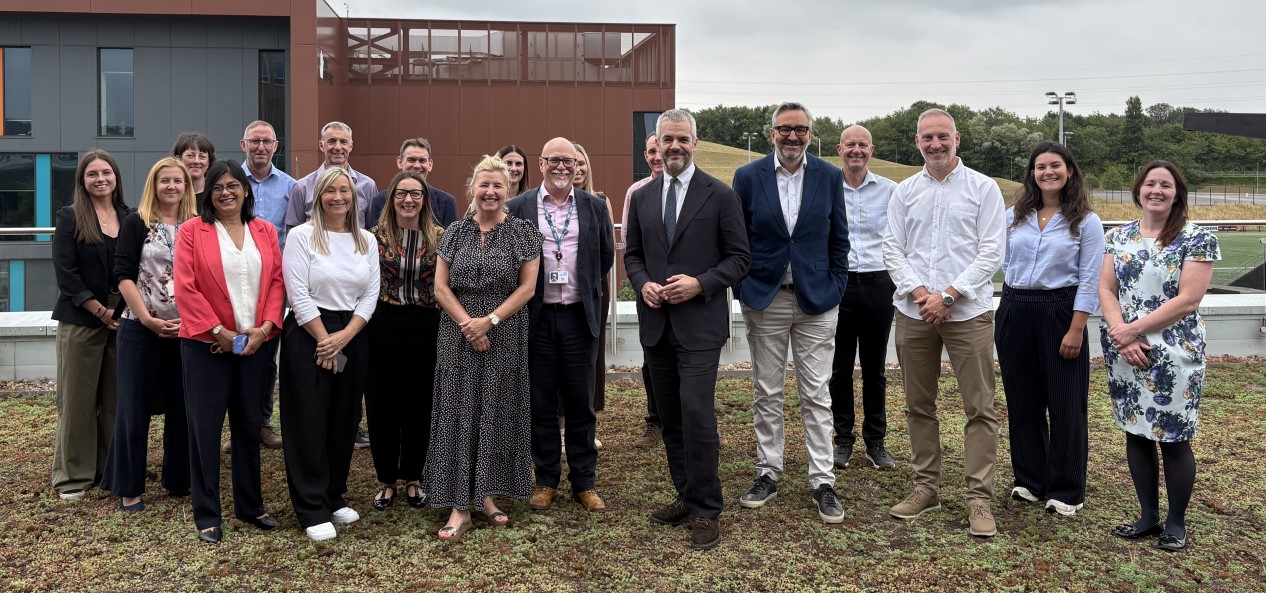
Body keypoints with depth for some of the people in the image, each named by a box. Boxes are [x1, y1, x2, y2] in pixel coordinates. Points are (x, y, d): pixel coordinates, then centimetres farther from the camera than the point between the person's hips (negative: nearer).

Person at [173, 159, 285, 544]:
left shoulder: (265, 231, 9)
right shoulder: (192, 231, -2)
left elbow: (277, 282, 4)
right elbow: (185, 288, -9)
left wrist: (264, 328, -9)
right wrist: (219, 332, -13)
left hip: (256, 343, 3)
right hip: (207, 345, -3)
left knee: (249, 424, 12)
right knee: (205, 428, 2)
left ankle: (250, 505, 25)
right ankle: (206, 515, 12)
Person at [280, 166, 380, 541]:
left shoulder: (367, 241, 8)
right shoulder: (302, 236, -5)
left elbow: (370, 295, 4)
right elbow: (299, 295, -10)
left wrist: (344, 336, -9)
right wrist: (325, 341, -12)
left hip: (352, 337, 5)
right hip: (308, 337, -4)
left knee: (344, 422, 10)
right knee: (310, 423, -1)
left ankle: (334, 498, 23)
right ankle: (313, 511, 6)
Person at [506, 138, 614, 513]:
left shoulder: (594, 207, 6)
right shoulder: (518, 208, 1)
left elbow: (606, 257, 14)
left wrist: (584, 285, 10)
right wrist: (526, 292, 2)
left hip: (579, 317, 1)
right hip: (536, 317, -1)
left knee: (581, 403, 8)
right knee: (541, 404, 8)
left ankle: (584, 481, 19)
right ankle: (546, 480, 20)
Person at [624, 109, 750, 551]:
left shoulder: (720, 196, -3)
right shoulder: (642, 197, 10)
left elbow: (739, 258, -3)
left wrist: (700, 283, -16)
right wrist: (643, 283, -5)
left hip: (699, 323, -5)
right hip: (656, 323, 5)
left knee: (696, 413, -11)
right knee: (670, 417, 11)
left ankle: (706, 510, 1)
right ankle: (686, 496, 25)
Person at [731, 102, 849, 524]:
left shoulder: (830, 177, 2)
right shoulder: (748, 177, -1)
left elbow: (838, 239, 6)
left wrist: (836, 290, 0)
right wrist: (743, 290, -2)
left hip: (816, 300, 0)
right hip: (765, 300, 0)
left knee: (816, 396, 3)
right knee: (766, 394, 9)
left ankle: (823, 481, 11)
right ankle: (768, 473, 21)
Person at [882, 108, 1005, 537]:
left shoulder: (983, 188, 1)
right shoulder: (904, 192, 10)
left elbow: (991, 253, -4)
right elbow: (893, 250, 7)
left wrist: (947, 296, -12)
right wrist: (918, 292, -9)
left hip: (968, 310, -3)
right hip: (913, 312, 3)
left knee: (979, 408, -3)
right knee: (919, 405, 10)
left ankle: (979, 497, 4)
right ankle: (926, 487, 21)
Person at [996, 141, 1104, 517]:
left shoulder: (1086, 222, -2)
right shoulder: (1014, 217, 9)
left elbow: (1089, 282, -6)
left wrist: (1076, 330, -13)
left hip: (1059, 312, -4)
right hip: (1015, 312, 4)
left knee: (1065, 403, 2)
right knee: (1022, 400, 10)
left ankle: (1066, 491, 14)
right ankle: (1030, 480, 25)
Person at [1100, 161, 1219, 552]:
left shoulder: (1196, 239, -5)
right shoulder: (1119, 236, 9)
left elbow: (1187, 301, -13)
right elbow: (1106, 289, 3)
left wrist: (1134, 329, -16)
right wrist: (1121, 333, -13)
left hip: (1173, 355, -4)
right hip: (1125, 354, 4)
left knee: (1174, 439, 2)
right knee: (1136, 433, 11)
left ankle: (1176, 523, 19)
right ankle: (1148, 516, 25)